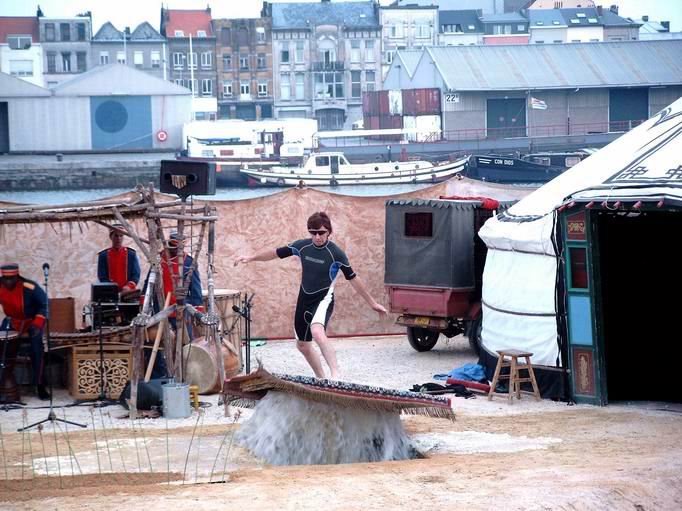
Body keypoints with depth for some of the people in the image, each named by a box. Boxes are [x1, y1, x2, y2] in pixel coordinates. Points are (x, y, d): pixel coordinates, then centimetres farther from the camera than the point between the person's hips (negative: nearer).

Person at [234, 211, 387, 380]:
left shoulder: (336, 253, -13)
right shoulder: (302, 246, -1)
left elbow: (353, 279, -5)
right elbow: (276, 253, 13)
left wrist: (373, 303, -1)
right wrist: (251, 257, 9)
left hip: (323, 300, -7)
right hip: (304, 301, 7)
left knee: (317, 333, -35)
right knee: (302, 345, 16)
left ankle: (335, 375, -41)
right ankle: (322, 379, 35)